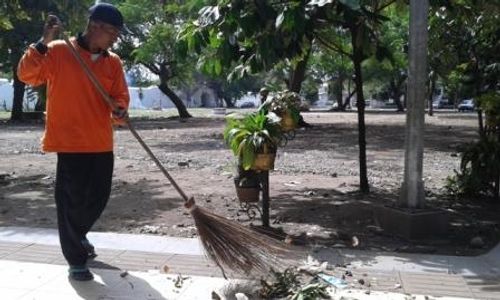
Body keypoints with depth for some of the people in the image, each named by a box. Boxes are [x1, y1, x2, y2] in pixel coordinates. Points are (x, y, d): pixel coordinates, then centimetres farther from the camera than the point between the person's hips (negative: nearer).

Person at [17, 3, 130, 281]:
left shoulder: (113, 62, 8)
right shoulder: (58, 51, -5)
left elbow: (121, 95, 8)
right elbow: (27, 74, -10)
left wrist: (120, 111, -15)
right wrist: (43, 43, -22)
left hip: (102, 143, 5)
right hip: (70, 141, -5)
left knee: (99, 197, 14)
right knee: (72, 199, -2)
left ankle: (78, 235, 42)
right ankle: (76, 259, 11)